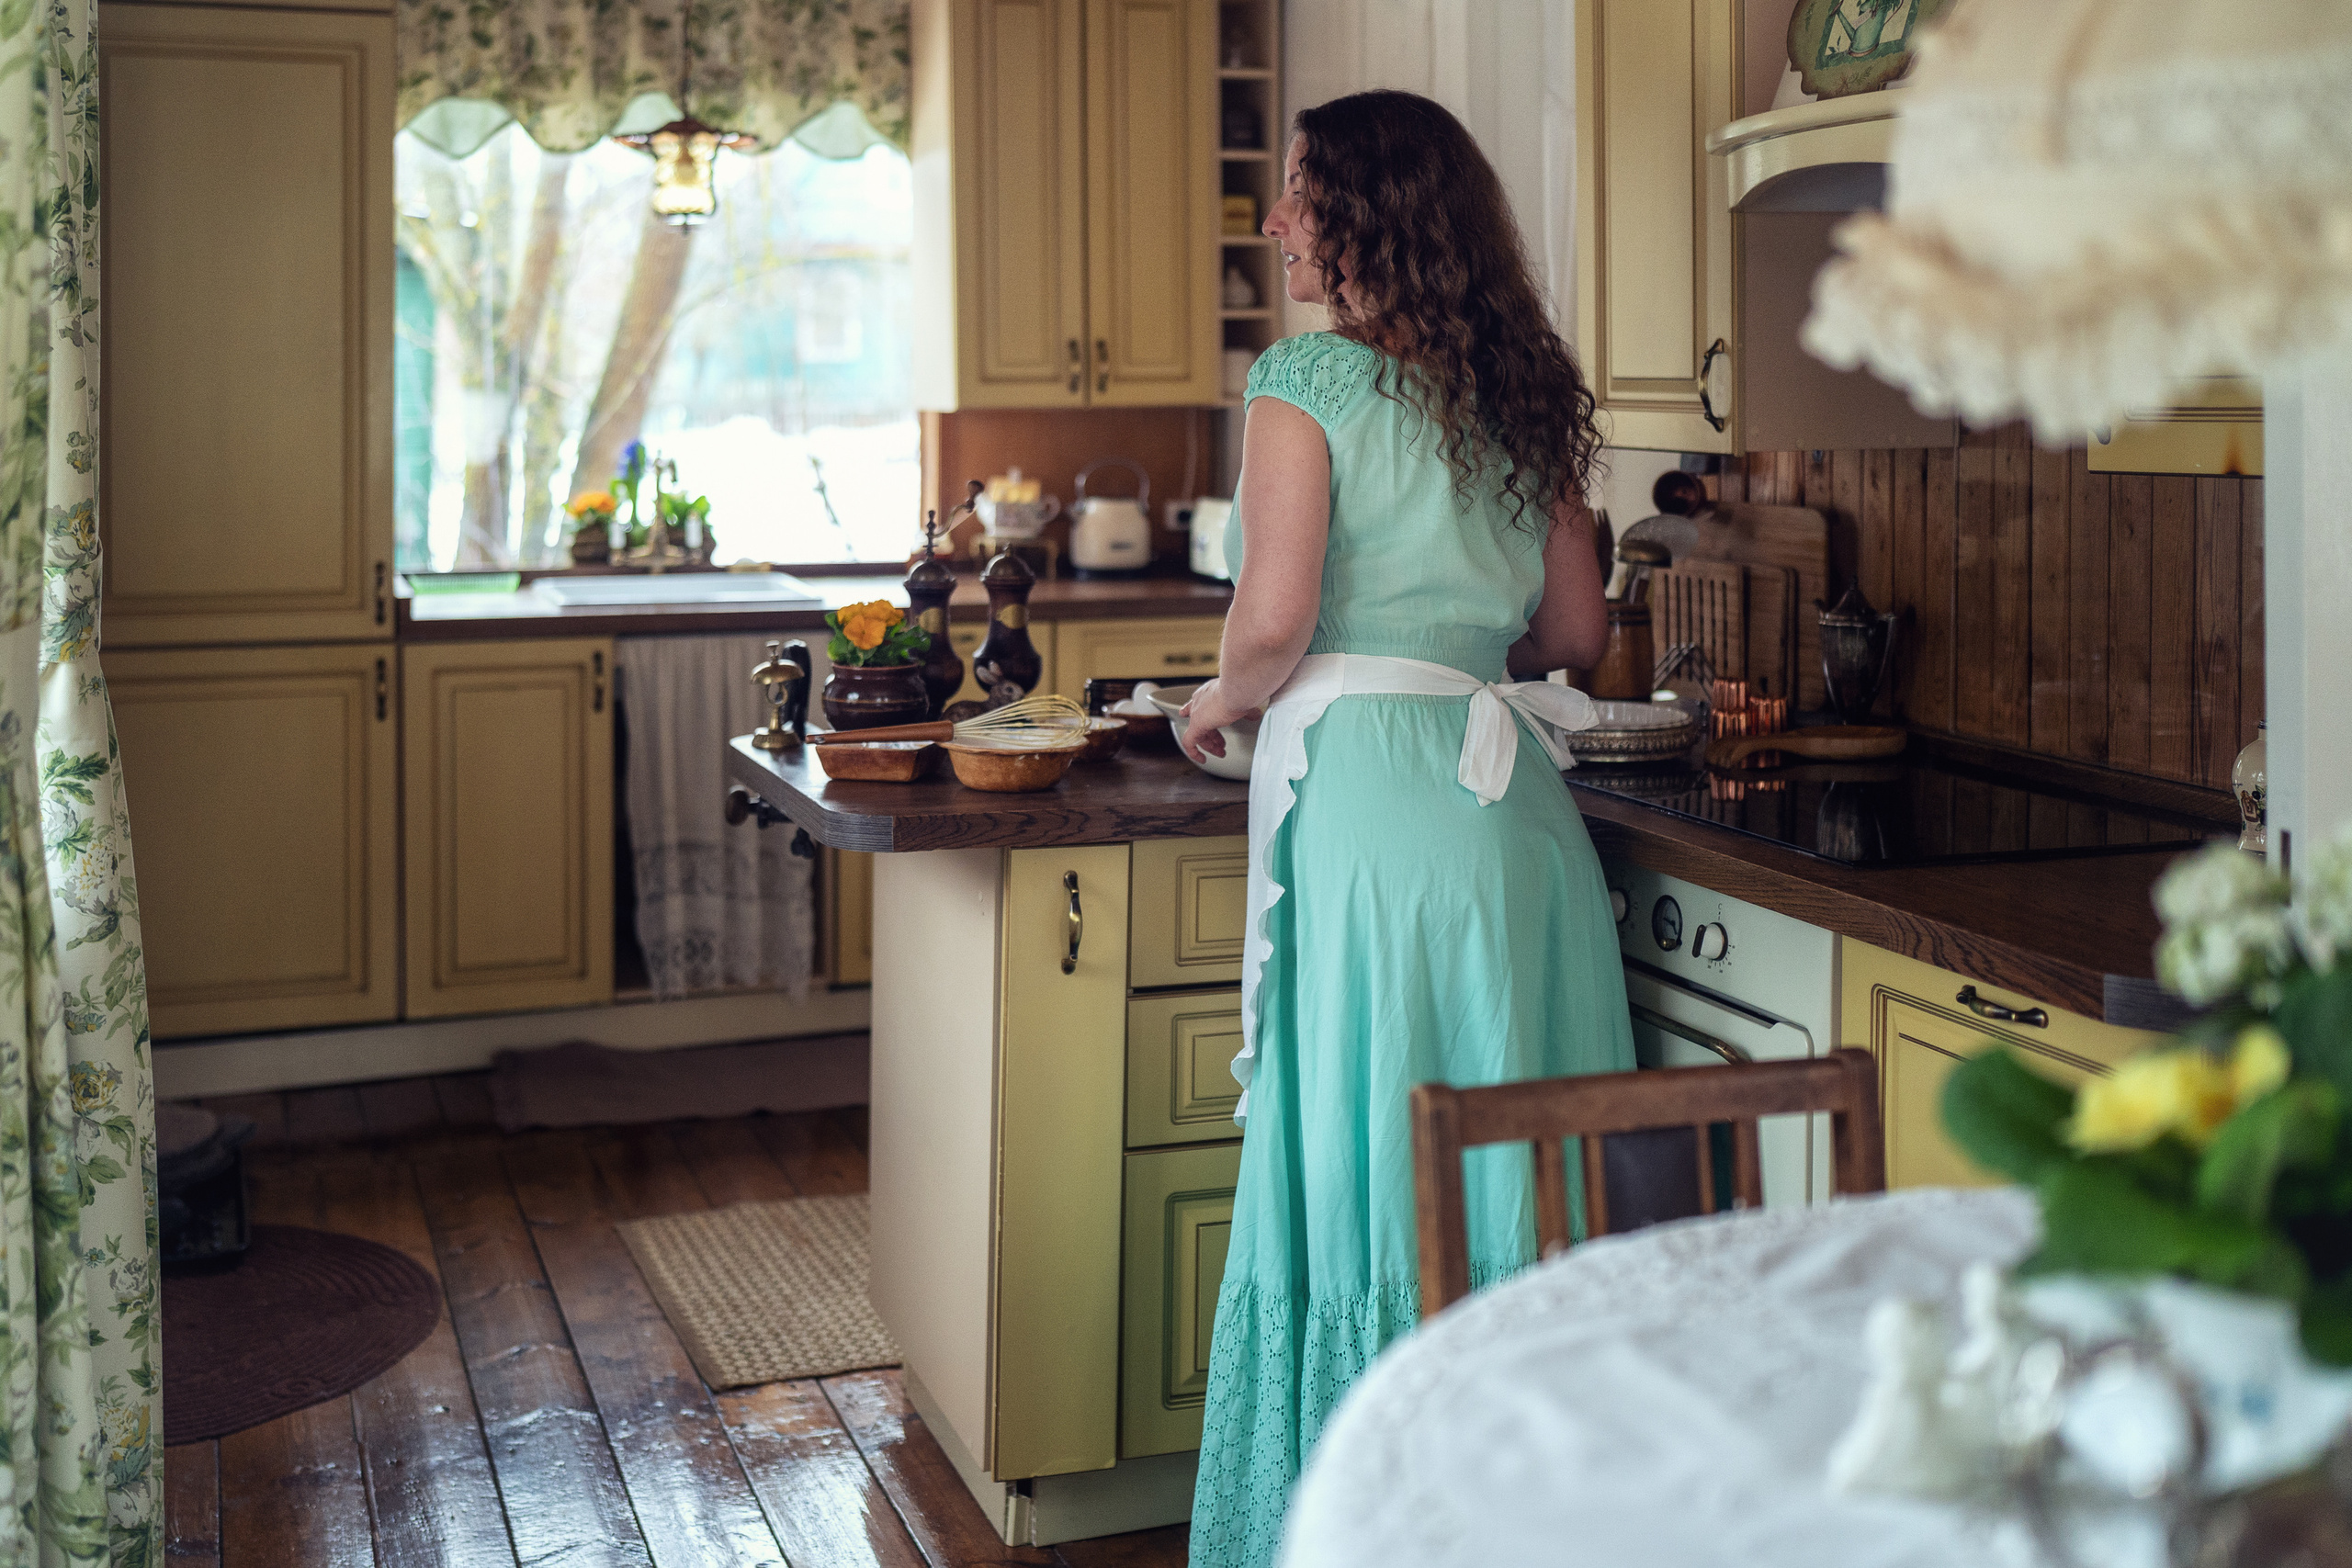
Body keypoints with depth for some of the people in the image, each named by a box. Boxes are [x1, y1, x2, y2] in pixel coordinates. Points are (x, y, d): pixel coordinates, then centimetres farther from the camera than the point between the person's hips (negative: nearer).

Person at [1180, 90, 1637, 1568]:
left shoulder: (1309, 375, -5)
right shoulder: (1520, 390, 13)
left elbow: (1275, 621, -13)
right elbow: (1577, 630, 16)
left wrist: (1220, 704, 7)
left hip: (1371, 790, -6)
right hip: (1514, 791, 6)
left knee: (1364, 1165, 3)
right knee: (1512, 1165, 12)